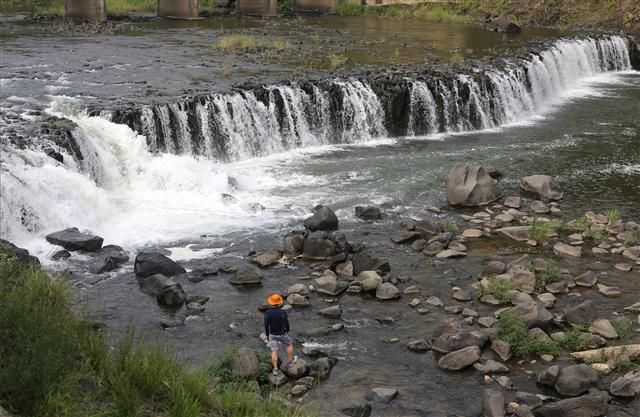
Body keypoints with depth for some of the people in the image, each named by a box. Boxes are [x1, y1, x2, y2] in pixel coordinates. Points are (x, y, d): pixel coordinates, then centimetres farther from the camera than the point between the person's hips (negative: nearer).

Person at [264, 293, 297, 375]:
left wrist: (267, 335, 7)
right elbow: (287, 324, -12)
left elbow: (266, 326, -9)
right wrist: (287, 331, 9)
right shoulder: (283, 312, -25)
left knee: (274, 351, 10)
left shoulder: (267, 313, -19)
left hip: (272, 334, 2)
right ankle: (290, 360, 39)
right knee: (289, 344, 26)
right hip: (282, 334, -2)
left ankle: (275, 369, 12)